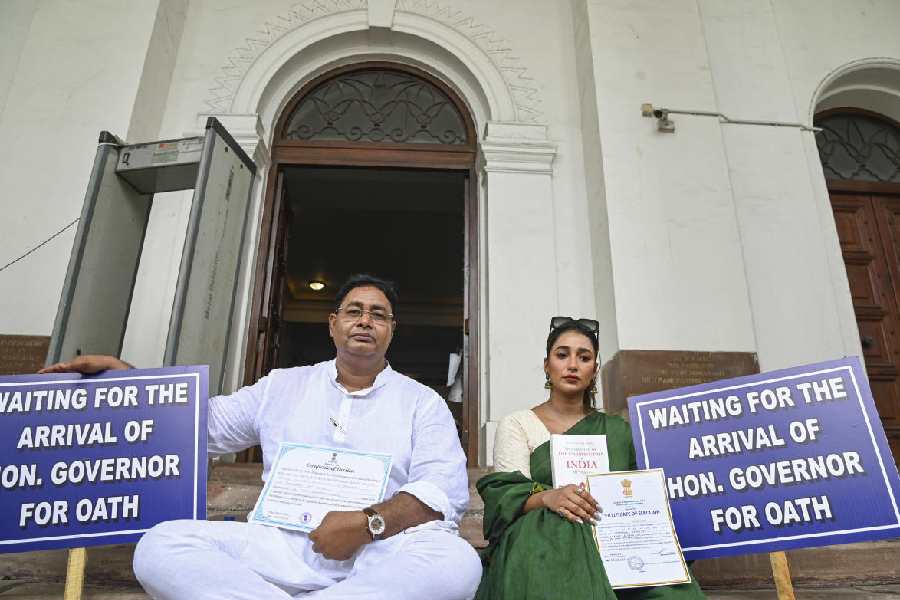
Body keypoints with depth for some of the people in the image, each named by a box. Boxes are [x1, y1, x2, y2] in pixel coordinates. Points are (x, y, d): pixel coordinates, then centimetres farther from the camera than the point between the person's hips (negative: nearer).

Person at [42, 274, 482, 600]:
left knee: (457, 561, -35)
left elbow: (444, 490, -3)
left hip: (385, 550, -1)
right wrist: (119, 371, 13)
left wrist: (369, 523, -20)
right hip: (284, 545, 2)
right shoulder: (283, 386, 19)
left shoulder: (421, 402, 9)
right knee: (161, 545, -20)